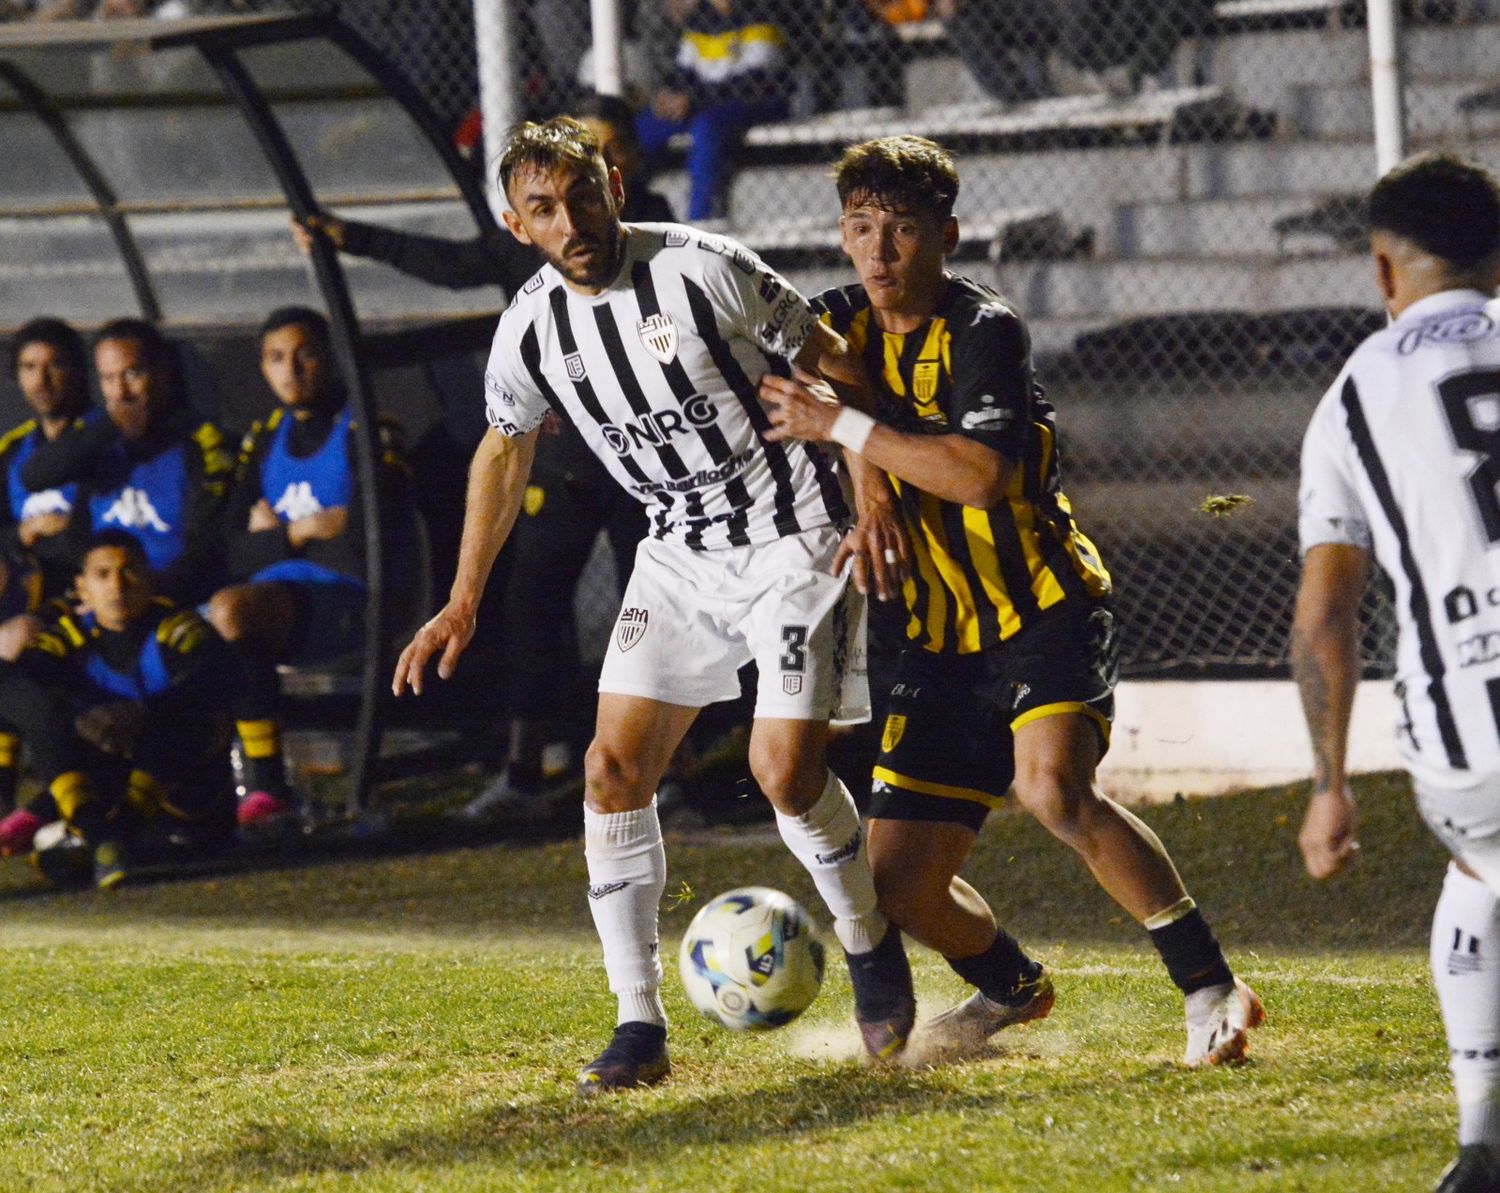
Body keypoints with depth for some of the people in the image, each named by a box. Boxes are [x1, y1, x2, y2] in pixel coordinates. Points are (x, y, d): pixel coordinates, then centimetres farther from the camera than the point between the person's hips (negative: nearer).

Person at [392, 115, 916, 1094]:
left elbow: (826, 355, -7)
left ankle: (871, 944, 13)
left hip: (795, 538, -5)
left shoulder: (704, 269, -19)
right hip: (680, 555, 5)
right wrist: (463, 603, 14)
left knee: (785, 770, -16)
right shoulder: (531, 329, -5)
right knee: (615, 766, -7)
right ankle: (640, 1027, -1)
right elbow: (505, 450, 13)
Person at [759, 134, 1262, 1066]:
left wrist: (839, 424, -24)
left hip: (1047, 614, -6)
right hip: (944, 641, 6)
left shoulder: (984, 330, -15)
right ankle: (1009, 987, 36)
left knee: (1053, 786, -34)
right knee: (902, 888, 3)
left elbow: (979, 473, -29)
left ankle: (1211, 988, -24)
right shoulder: (847, 325, 4)